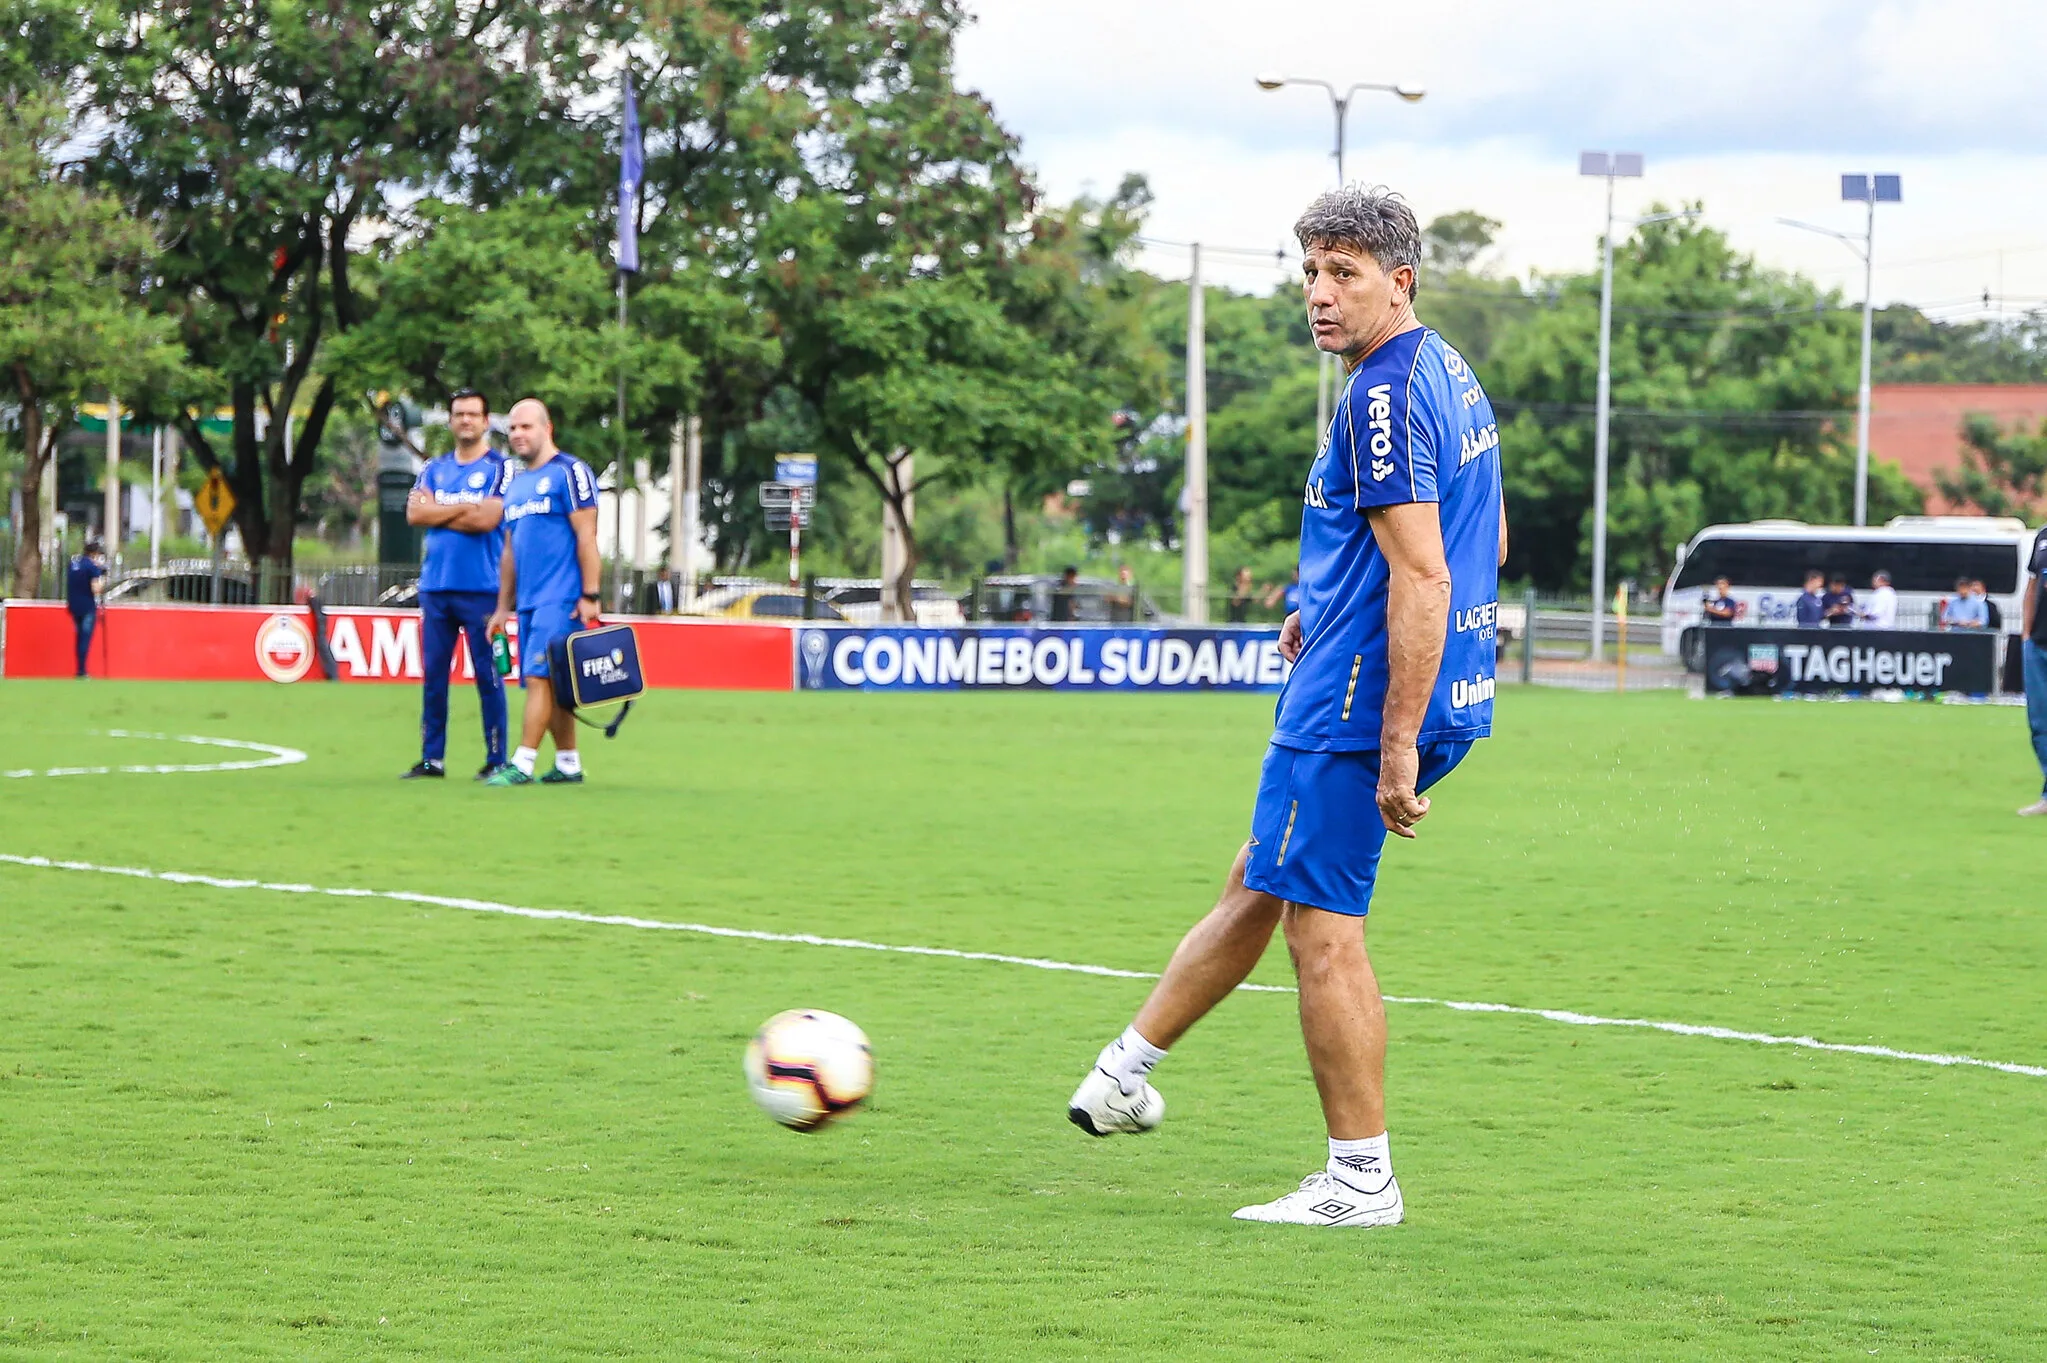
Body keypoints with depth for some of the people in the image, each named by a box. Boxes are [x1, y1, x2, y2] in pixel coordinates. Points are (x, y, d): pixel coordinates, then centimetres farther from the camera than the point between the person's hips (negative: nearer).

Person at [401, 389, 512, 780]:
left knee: (488, 675, -4)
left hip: (481, 589, -5)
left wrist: (437, 511, -3)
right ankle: (432, 759, 11)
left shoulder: (501, 468, 0)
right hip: (436, 585, 5)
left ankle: (496, 759, 0)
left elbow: (487, 519, -13)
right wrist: (466, 509, -6)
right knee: (433, 674, 6)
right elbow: (414, 514, 0)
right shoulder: (434, 469, 15)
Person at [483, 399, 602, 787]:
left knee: (539, 677, -13)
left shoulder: (568, 472, -6)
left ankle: (522, 764, -16)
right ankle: (568, 764, 14)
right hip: (529, 601, 8)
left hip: (560, 599, -8)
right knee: (551, 684, 9)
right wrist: (503, 607, 21)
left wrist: (589, 595, -15)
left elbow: (586, 536, -10)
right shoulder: (516, 484, 19)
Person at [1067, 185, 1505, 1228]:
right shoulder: (1448, 376, 13)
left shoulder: (1386, 395, -19)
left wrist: (1399, 747, -25)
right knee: (1257, 885, 19)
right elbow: (1488, 545, 24)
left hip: (1360, 704, -10)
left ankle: (1361, 1180, 3)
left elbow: (1422, 575, -25)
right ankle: (1127, 1071, 31)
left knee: (1322, 930, -2)